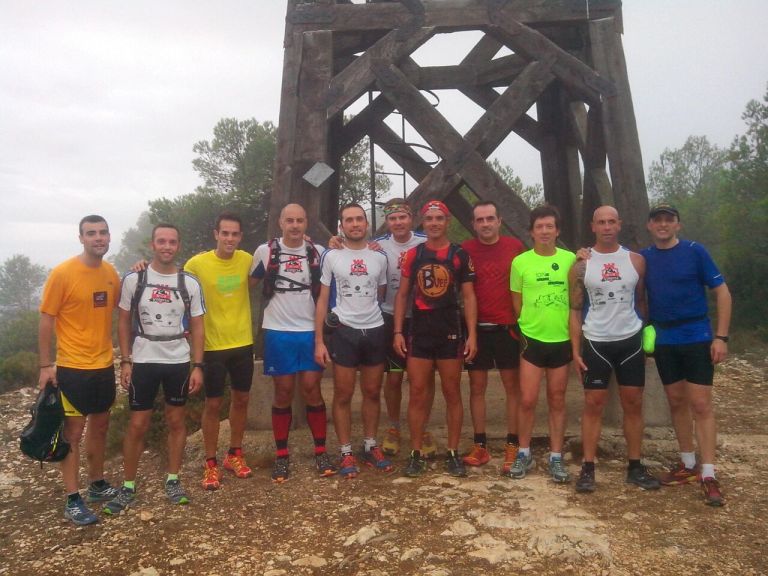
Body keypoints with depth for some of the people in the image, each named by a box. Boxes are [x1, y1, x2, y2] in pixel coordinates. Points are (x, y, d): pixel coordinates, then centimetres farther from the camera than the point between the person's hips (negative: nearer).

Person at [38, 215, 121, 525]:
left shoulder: (111, 273, 3)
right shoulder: (62, 273, -13)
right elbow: (46, 320, -10)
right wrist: (45, 365, -11)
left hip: (104, 365, 6)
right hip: (72, 368, -6)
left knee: (99, 426, 16)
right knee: (73, 432, 3)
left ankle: (97, 485, 32)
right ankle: (73, 500, 15)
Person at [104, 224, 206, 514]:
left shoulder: (190, 283, -2)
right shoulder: (133, 279, -4)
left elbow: (197, 327, 1)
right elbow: (124, 322, 2)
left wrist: (197, 366, -4)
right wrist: (125, 361, -4)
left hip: (179, 362, 1)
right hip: (143, 362, -1)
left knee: (176, 420, 10)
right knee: (138, 424, 4)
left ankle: (173, 480, 23)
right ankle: (128, 486, 19)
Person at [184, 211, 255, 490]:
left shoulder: (247, 260, -3)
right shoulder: (197, 263, -12)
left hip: (243, 342, 4)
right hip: (212, 345, -3)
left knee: (241, 399, 13)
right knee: (213, 404, 5)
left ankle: (234, 454, 31)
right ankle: (211, 463, 20)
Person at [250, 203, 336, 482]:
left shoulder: (318, 252, 3)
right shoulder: (265, 251, 0)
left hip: (310, 331, 1)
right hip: (278, 332, 0)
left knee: (312, 389, 2)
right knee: (283, 392, 6)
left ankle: (321, 451, 14)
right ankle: (281, 454, 17)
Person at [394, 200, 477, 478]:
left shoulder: (460, 255, 1)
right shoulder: (413, 255, 7)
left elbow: (469, 296, 1)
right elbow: (402, 295, 8)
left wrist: (472, 334, -7)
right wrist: (398, 332, 0)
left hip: (451, 331, -1)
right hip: (419, 331, 2)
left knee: (452, 393, 6)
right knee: (417, 393, 4)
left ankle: (453, 453, 17)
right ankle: (416, 454, 14)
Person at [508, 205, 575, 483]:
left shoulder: (570, 259, -1)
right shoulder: (520, 262, -3)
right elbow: (516, 302, 7)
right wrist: (527, 325, 8)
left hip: (563, 340, 1)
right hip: (532, 339, -1)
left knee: (557, 401, 11)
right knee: (527, 400, 0)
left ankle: (556, 457, 23)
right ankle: (524, 454, 18)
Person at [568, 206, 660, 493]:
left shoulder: (636, 260, 3)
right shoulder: (581, 265, -2)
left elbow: (641, 301, 10)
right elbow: (575, 310, -1)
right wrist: (575, 350, -6)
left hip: (631, 341, 2)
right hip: (595, 343, -2)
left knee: (633, 404, 8)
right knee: (593, 405, 2)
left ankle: (635, 467, 20)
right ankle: (588, 468, 9)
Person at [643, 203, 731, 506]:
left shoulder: (695, 251, -5)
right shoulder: (644, 257, 4)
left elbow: (722, 292, -4)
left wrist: (721, 336, -11)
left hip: (697, 338, -3)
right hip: (663, 341, 3)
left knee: (700, 404, -3)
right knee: (676, 401, 11)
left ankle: (708, 474, 4)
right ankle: (688, 464, 24)